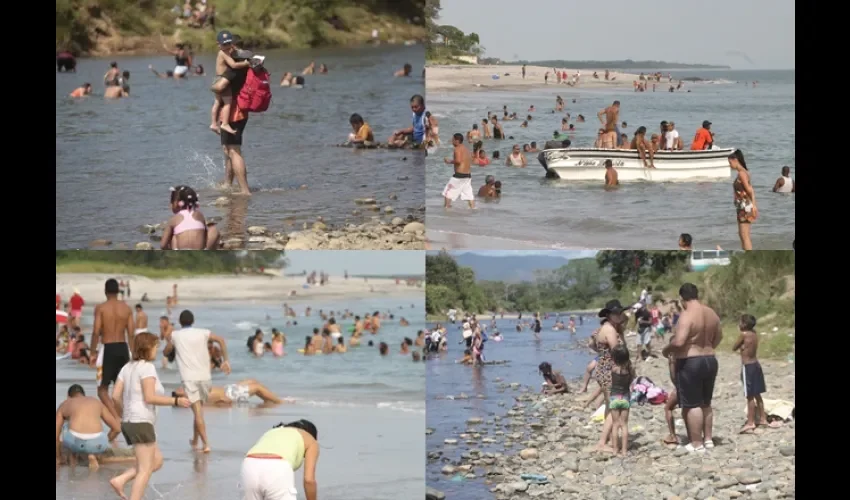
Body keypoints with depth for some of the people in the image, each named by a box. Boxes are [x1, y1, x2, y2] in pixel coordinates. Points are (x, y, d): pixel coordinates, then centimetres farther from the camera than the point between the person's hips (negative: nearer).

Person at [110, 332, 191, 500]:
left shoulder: (128, 367, 13)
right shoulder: (147, 367, -11)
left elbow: (116, 395, 9)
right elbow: (150, 397, -19)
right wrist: (176, 401, -13)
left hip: (128, 422, 9)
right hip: (141, 422, -9)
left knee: (157, 461, 16)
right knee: (145, 469, -6)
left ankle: (120, 480, 5)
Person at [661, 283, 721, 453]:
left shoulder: (687, 315, -20)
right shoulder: (711, 313, 5)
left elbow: (679, 341, -29)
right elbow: (719, 336, 18)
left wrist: (666, 350, -10)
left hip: (690, 362, -8)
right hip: (710, 360, 8)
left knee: (692, 405, -1)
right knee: (706, 403, 20)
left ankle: (697, 444, 1)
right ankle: (708, 439, 25)